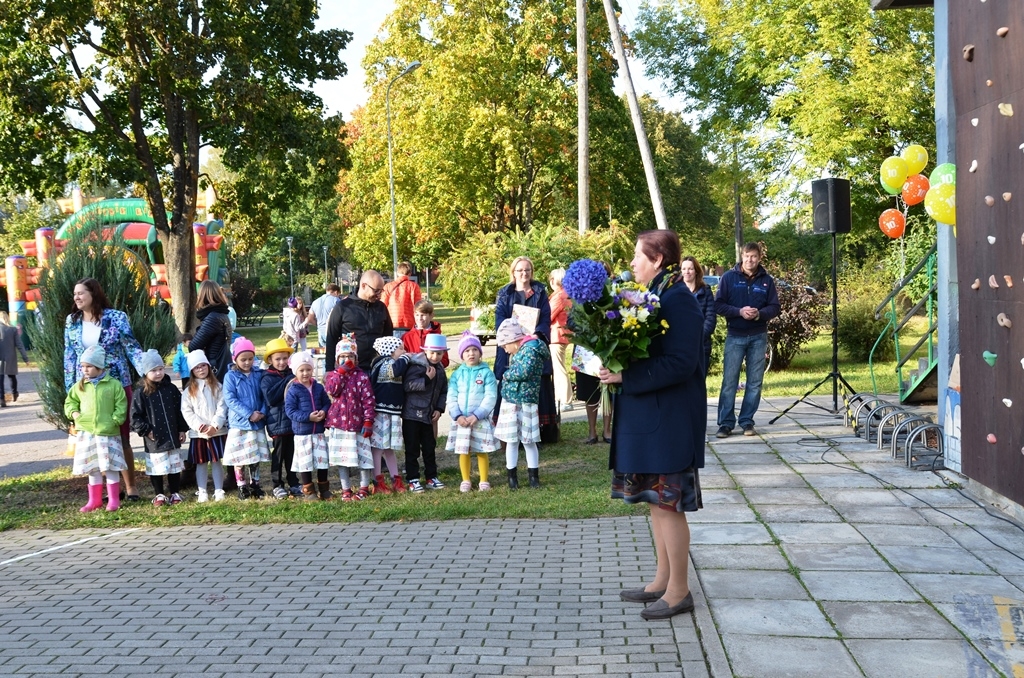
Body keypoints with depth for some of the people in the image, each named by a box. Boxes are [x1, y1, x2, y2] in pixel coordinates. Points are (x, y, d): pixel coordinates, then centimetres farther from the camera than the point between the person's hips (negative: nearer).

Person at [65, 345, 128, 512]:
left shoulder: (114, 385, -5)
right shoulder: (79, 386, 6)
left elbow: (121, 406, -3)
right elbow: (70, 401, 17)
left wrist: (114, 421, -13)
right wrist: (73, 412, -1)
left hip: (108, 433, -4)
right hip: (86, 433, 4)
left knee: (109, 467, 2)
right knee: (92, 468, 11)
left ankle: (113, 499, 12)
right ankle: (94, 500, 20)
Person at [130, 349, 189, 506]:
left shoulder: (171, 388, 4)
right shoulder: (141, 392, -8)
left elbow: (180, 410, 9)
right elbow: (135, 416, -7)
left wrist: (182, 429, 7)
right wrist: (145, 430, -13)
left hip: (172, 437, 3)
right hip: (154, 439, -3)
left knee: (175, 466, 10)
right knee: (157, 468, 4)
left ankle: (175, 493, 22)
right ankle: (159, 495, 18)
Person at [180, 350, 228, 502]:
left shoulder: (217, 387, 4)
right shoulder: (189, 391, 6)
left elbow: (222, 407, -3)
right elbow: (186, 411, -2)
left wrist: (215, 425, -15)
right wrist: (199, 425, -15)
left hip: (217, 431, -1)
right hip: (198, 433, 1)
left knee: (217, 461, 4)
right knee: (201, 463, 6)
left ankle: (219, 490, 10)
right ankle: (202, 492, 11)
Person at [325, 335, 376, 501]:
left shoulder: (361, 376, -2)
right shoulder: (333, 375, 7)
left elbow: (368, 400, -5)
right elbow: (332, 390, -14)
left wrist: (368, 421, -10)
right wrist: (342, 371, -13)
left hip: (357, 423, -2)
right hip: (338, 424, 2)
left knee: (363, 456, 2)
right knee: (341, 457, 8)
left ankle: (364, 488, 15)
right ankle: (346, 490, 18)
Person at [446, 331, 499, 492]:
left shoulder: (486, 373, -4)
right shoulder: (457, 374, 4)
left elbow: (490, 397, -10)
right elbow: (452, 397, 1)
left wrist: (476, 415, -16)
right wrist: (457, 416, -13)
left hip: (481, 420, -2)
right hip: (461, 420, 2)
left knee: (482, 452, 4)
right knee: (463, 451, 7)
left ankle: (484, 480, 15)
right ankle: (465, 480, 20)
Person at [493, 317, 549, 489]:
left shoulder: (531, 349, -14)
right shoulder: (520, 351, 12)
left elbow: (524, 372, -22)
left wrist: (507, 374, -7)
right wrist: (509, 374, -5)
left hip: (525, 404, -7)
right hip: (510, 402, 7)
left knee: (528, 441, 1)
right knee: (511, 441, 9)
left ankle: (534, 475, 13)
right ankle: (512, 476, 16)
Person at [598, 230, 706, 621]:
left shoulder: (677, 300, -17)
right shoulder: (653, 295, 11)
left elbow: (680, 363, -24)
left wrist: (625, 376, -23)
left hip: (669, 420, -10)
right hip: (647, 416, 10)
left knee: (667, 503, -2)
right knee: (656, 501, 16)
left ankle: (679, 590, 10)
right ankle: (663, 580, 26)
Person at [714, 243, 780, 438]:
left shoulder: (766, 280, 5)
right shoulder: (729, 277, -1)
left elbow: (775, 307, 4)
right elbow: (718, 305, -4)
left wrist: (759, 313, -16)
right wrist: (739, 311, -19)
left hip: (758, 337, 2)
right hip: (735, 336, -2)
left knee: (755, 382, 5)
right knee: (729, 381, -3)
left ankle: (747, 422, 14)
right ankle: (726, 423, 2)